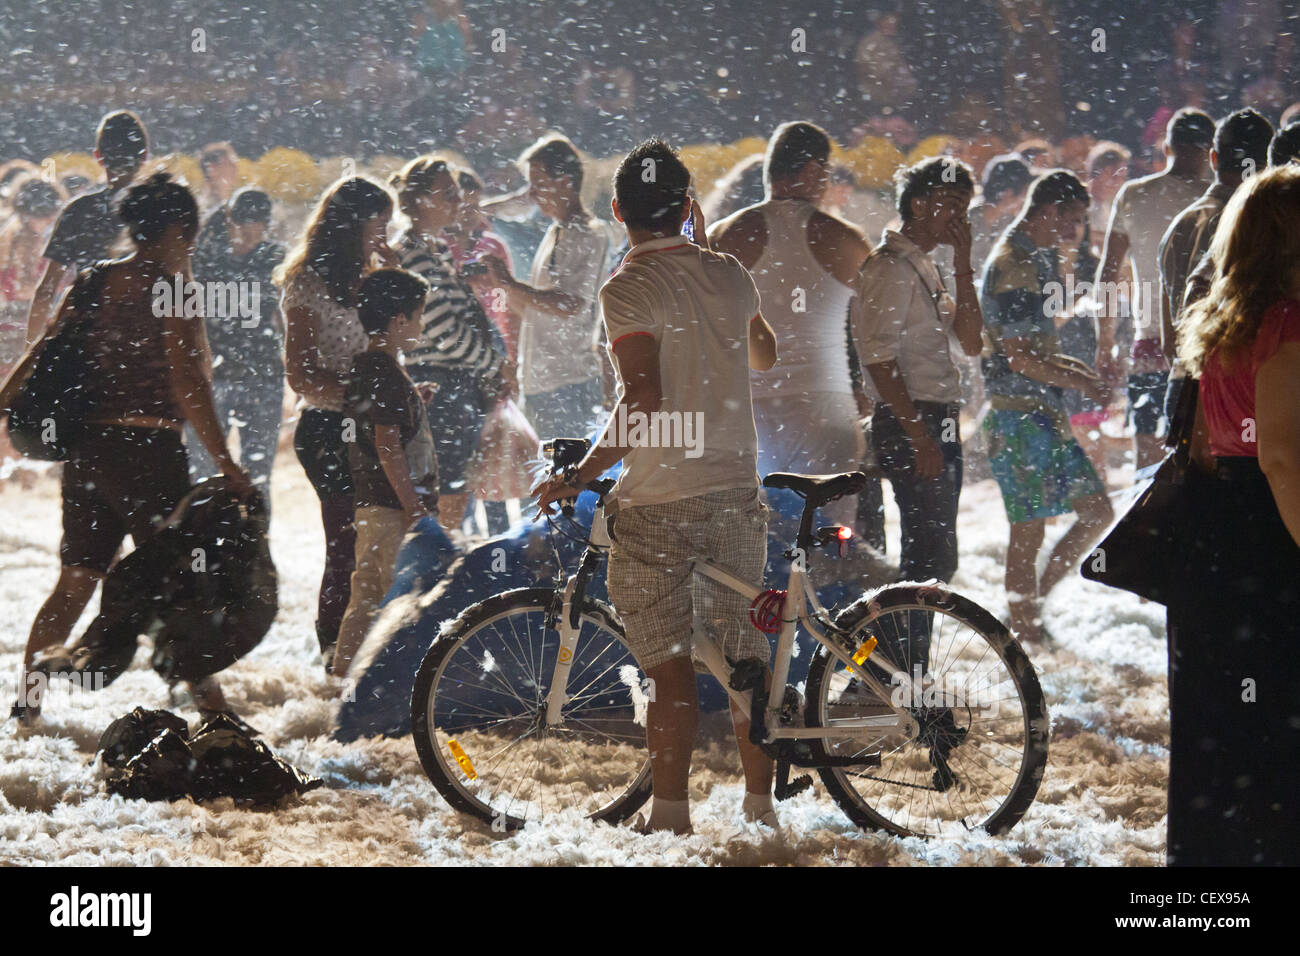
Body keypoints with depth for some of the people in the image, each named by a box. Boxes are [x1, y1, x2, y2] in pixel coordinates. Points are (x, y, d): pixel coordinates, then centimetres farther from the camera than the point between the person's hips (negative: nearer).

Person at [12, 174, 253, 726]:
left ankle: (27, 698, 16)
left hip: (87, 447, 7)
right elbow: (188, 384, -17)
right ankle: (209, 700, 2)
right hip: (148, 448, -6)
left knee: (76, 582, 14)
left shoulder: (91, 283, 7)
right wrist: (224, 463, -15)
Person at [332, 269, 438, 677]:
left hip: (369, 502, 10)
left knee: (366, 599, 14)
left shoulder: (360, 369, 13)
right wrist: (412, 506, -20)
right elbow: (388, 445, -21)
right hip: (394, 506, -10)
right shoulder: (387, 375, -17)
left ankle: (342, 676, 18)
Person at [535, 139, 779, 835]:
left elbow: (643, 401, -22)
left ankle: (670, 816, 2)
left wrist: (580, 477, -14)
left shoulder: (628, 290, -13)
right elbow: (764, 354, 26)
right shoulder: (729, 274, 5)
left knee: (670, 667, 0)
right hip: (735, 492, 5)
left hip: (658, 503, -5)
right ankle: (760, 804, 16)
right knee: (745, 656, 11)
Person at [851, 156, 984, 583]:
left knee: (935, 556, 12)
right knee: (931, 556, -12)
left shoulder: (925, 267, 19)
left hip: (938, 425, 10)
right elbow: (879, 360, -20)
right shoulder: (889, 268, -12)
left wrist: (963, 265, 4)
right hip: (910, 424, -10)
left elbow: (971, 342, 11)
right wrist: (920, 437, -22)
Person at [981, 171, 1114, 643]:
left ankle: (1033, 604, 18)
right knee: (1028, 533, -4)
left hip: (1044, 414, 10)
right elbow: (1020, 359, -20)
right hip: (1019, 417, -10)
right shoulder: (1014, 266, -16)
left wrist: (1067, 366, 14)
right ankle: (1027, 632, 2)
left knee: (1097, 511, 10)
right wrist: (1079, 381, -8)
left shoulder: (1034, 259, 17)